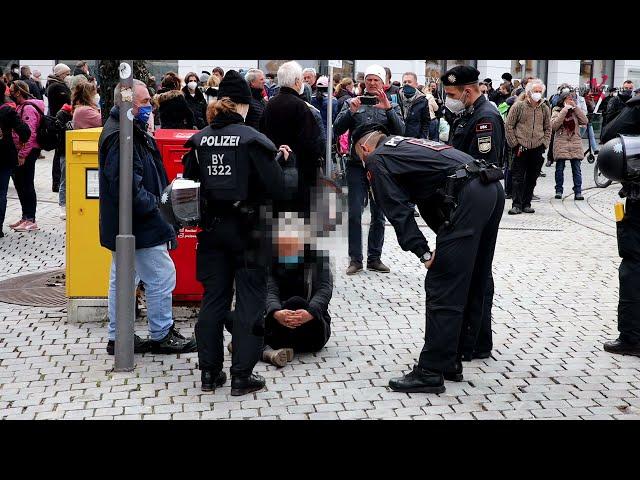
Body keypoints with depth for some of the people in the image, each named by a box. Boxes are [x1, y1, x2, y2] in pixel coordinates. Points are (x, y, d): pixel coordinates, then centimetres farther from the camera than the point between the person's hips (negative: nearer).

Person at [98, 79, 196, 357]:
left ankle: (117, 337, 23)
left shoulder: (130, 131, 14)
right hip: (139, 226, -11)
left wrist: (166, 192, 8)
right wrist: (157, 206, -20)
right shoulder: (120, 137, -20)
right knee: (161, 277, -2)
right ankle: (161, 336, 10)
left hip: (123, 226, 11)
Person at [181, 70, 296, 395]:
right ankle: (242, 376, 7)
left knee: (213, 299, 14)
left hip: (211, 228, 5)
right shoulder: (252, 139, -12)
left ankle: (210, 373, 19)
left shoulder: (199, 140, 1)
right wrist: (279, 161, 1)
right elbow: (277, 188, -15)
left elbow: (187, 184, 9)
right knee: (249, 301, 5)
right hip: (246, 228, -4)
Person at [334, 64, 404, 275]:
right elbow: (337, 129, -2)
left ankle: (374, 258, 18)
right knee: (354, 214, -3)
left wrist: (388, 109, -21)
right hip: (357, 165, -1)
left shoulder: (392, 106, 7)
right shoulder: (353, 103, 7)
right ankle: (355, 259, 5)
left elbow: (400, 131, -8)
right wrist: (351, 111, -17)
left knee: (379, 215, 8)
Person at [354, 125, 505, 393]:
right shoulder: (408, 143, 34)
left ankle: (431, 372, -2)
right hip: (493, 189, 9)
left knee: (442, 288, -4)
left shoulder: (377, 159, 9)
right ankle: (451, 362, 25)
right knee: (470, 286, 15)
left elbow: (398, 211, -4)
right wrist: (446, 243, 20)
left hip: (467, 197, -9)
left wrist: (423, 253, -5)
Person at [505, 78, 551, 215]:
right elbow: (509, 126, -2)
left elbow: (548, 128, 16)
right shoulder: (518, 106, -3)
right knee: (518, 178, -4)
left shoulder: (545, 108, 9)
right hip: (521, 148, -4)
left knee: (532, 178, 8)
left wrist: (544, 143, 5)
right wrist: (515, 144, -5)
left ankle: (526, 203, 15)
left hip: (538, 148, 4)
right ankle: (517, 205, -3)